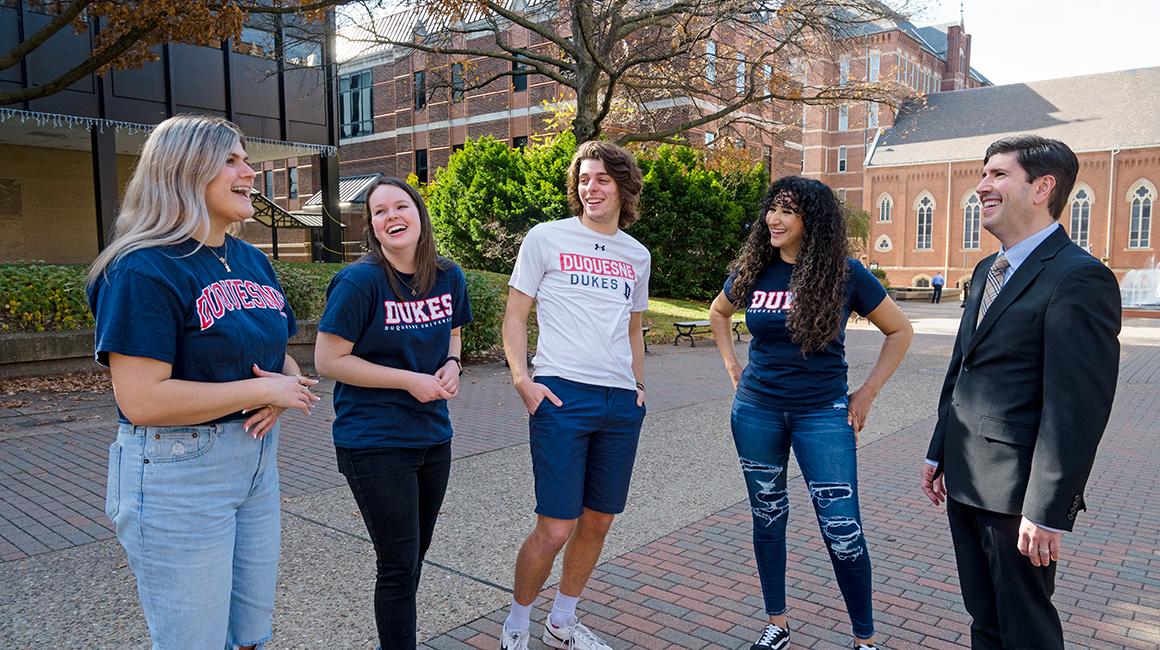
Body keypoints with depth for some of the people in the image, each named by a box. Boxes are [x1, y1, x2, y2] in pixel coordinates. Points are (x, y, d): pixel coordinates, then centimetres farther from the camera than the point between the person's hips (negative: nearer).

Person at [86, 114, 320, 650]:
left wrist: (289, 385, -7)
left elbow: (280, 354, 16)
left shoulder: (252, 261, 9)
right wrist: (263, 390, -19)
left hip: (257, 461, 8)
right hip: (177, 473, -7)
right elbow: (141, 400, -23)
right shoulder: (145, 270, -16)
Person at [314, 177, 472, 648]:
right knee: (398, 564, 2)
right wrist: (410, 380, -19)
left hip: (433, 437, 7)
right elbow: (327, 360, -15)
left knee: (416, 553, 20)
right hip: (375, 444, -6)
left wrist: (452, 366, -4)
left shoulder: (449, 277, 2)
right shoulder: (360, 281, -16)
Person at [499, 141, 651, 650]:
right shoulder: (547, 238, 1)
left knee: (598, 521, 12)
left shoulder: (637, 256, 15)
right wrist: (522, 380, -11)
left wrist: (639, 388, 15)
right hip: (562, 395, -5)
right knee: (555, 529, -5)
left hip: (621, 402, 5)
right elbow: (515, 316, 1)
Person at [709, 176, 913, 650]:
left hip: (822, 413, -3)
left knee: (842, 532, -3)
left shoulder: (844, 274, -9)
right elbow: (718, 312, 21)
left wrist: (867, 392, -1)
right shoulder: (753, 271, 0)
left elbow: (900, 331, 3)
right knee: (767, 516, 13)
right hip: (756, 410, 3)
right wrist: (732, 365, 10)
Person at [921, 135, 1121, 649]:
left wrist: (1047, 511, -21)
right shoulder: (987, 271, 13)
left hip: (1016, 490, -8)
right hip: (966, 481, 8)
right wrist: (939, 453, 18)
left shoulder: (1079, 278, -16)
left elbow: (1076, 409, -21)